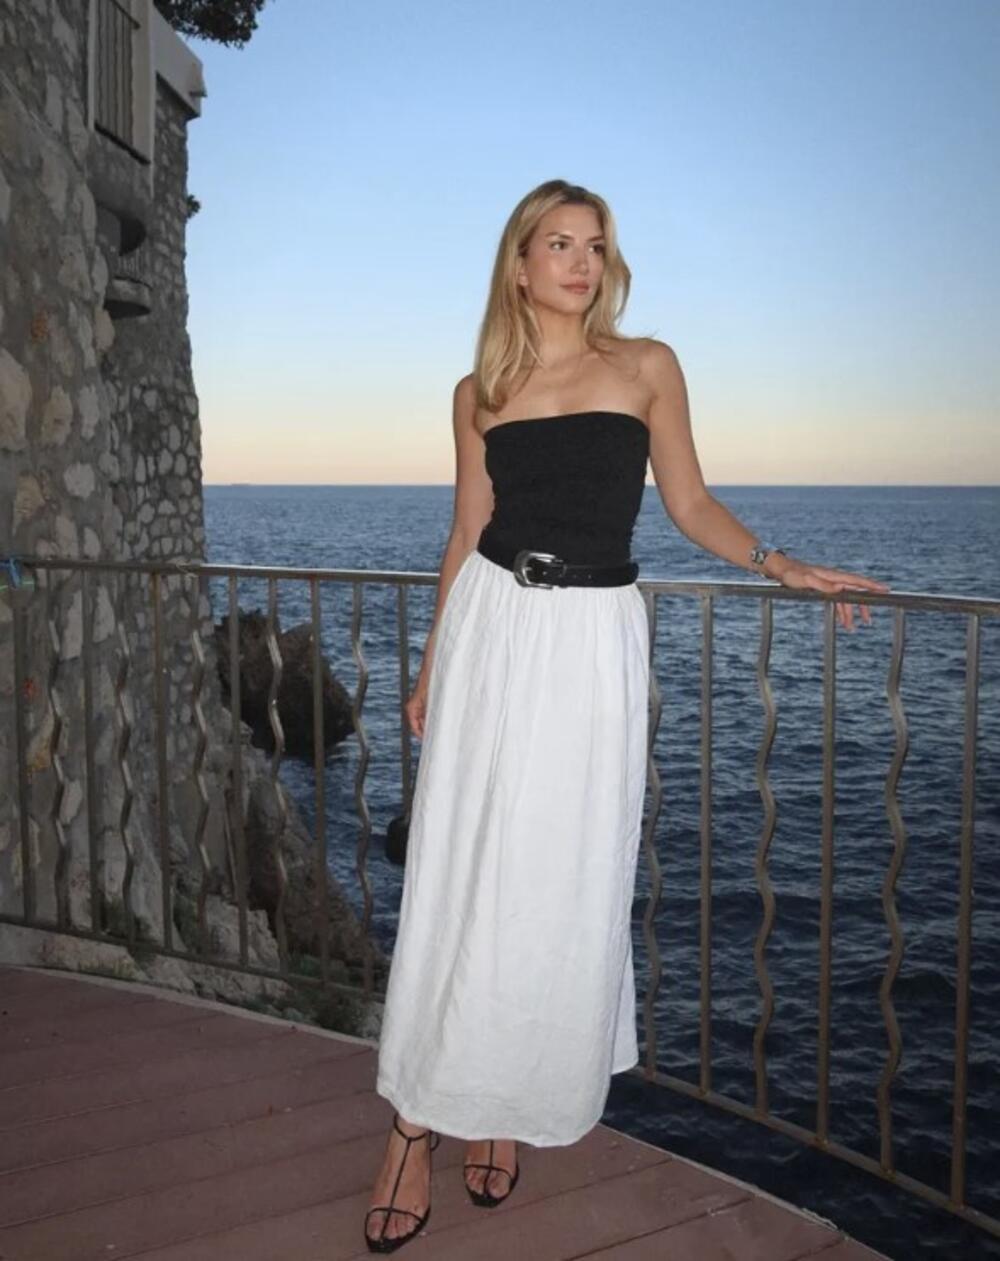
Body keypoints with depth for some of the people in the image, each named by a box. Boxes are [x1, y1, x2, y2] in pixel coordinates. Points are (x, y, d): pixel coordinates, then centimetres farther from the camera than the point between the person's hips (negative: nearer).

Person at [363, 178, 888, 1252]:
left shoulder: (646, 366, 6)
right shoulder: (480, 391, 10)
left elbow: (688, 501, 8)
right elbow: (467, 532, 13)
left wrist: (777, 563, -5)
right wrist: (430, 667, 13)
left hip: (593, 638, -1)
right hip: (491, 628, 1)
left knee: (561, 883, 2)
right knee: (458, 877, 1)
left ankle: (508, 1108, 21)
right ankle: (418, 1126, 11)